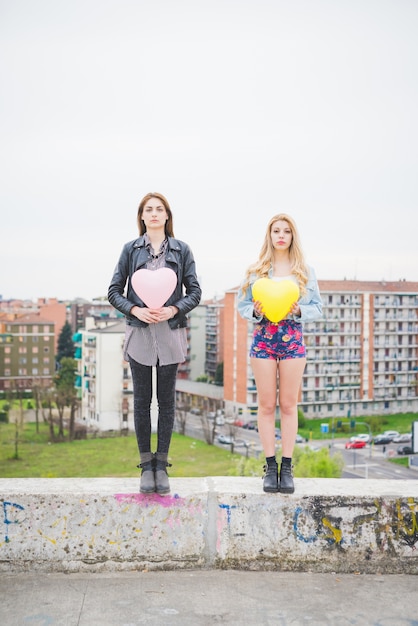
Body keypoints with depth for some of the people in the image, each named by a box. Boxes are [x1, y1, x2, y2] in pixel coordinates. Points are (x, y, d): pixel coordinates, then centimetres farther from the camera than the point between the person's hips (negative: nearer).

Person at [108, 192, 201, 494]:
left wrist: (173, 309, -12)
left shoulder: (181, 249, 5)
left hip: (170, 332, 0)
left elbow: (195, 292, 4)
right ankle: (146, 464, 15)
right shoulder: (130, 249, 5)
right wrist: (135, 310, -11)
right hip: (139, 333, 0)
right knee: (142, 399, 4)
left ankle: (162, 464, 15)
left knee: (167, 400, 5)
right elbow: (114, 291, 5)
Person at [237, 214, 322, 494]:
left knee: (288, 405, 4)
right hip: (263, 339, 0)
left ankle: (287, 467, 11)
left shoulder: (305, 271, 6)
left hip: (293, 339, 0)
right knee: (267, 405, 3)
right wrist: (255, 311, -14)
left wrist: (299, 311, -13)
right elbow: (242, 305, 6)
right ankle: (270, 465, 11)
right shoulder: (256, 270, 5)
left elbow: (318, 308, 6)